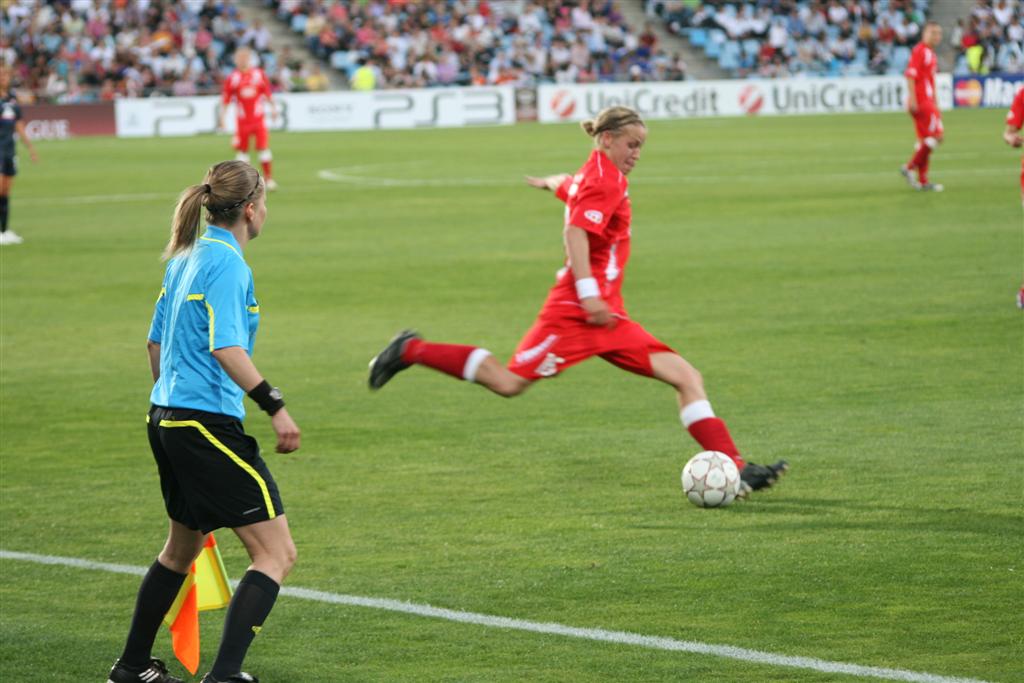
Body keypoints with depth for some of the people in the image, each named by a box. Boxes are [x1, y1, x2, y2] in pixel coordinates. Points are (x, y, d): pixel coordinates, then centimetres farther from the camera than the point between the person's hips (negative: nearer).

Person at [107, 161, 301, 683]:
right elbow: (226, 348, -25)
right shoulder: (226, 263, -14)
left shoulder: (186, 257, 13)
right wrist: (274, 406, -28)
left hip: (167, 419, 10)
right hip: (208, 422, -10)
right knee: (276, 554, -8)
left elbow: (156, 340, 22)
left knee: (183, 545, 28)